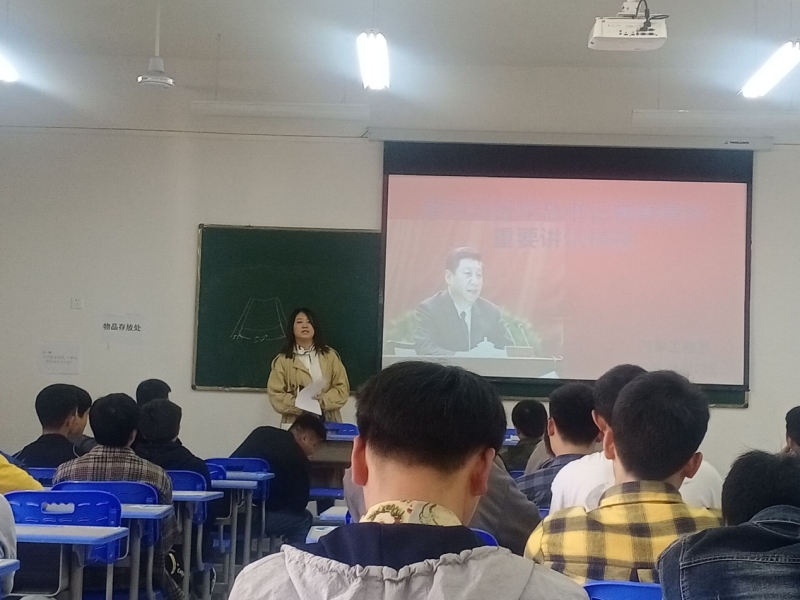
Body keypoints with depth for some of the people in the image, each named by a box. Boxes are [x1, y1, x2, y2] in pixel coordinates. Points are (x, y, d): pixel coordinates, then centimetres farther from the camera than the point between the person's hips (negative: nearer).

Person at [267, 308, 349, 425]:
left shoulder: (330, 355, 9)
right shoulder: (282, 360, 5)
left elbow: (343, 388, 5)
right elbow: (276, 395, -1)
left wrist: (323, 401, -13)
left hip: (328, 421, 1)